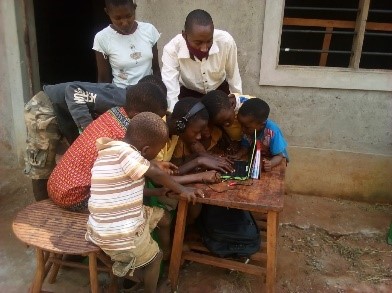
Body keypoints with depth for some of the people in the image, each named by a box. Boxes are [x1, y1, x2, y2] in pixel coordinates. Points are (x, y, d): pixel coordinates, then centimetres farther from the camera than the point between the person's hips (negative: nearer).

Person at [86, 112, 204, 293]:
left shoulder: (113, 150, 5)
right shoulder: (124, 152, -25)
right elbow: (157, 174, -16)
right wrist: (182, 190, -2)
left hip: (110, 226, 9)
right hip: (119, 236, -9)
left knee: (162, 215, 21)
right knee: (154, 257, 16)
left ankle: (170, 254, 36)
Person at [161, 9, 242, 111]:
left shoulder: (226, 41, -28)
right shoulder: (172, 49, -31)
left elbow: (234, 77, -12)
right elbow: (170, 94, -34)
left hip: (220, 91, 1)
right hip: (189, 94, -1)